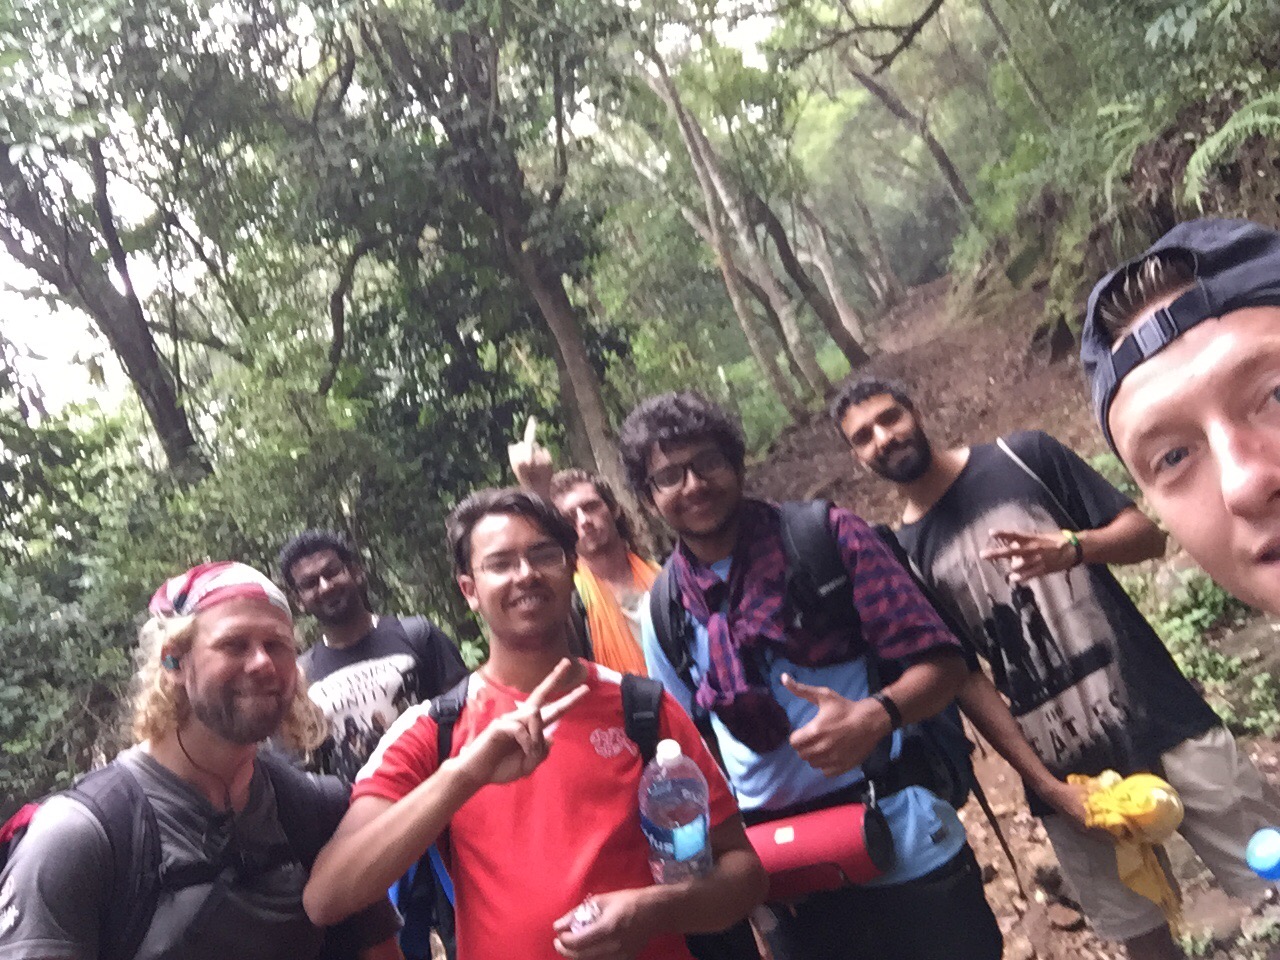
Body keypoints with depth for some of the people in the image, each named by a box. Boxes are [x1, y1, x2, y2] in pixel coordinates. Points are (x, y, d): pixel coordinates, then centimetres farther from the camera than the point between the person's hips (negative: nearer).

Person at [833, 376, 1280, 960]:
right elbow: (962, 677, -3)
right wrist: (1047, 786, -11)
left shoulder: (1023, 456, 0)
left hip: (1163, 719, 0)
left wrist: (1069, 548, -21)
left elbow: (1148, 535, 0)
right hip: (1064, 771, 0)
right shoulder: (900, 560, 0)